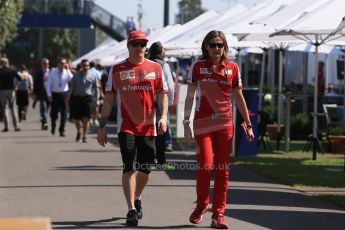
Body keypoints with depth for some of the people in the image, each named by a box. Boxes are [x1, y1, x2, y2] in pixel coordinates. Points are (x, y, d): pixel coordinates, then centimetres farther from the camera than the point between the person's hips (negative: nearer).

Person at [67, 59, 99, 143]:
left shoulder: (93, 75, 5)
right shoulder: (76, 75, 9)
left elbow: (96, 88, 7)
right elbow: (72, 87, 10)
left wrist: (97, 99, -1)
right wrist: (68, 97, 2)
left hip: (87, 98, -2)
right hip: (77, 97, 2)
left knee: (86, 118, -9)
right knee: (76, 118, 5)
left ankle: (84, 136, 0)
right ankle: (78, 132, 32)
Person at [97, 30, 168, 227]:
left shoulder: (155, 68, 6)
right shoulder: (117, 70, 3)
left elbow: (163, 94, 7)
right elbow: (109, 98, 7)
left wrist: (163, 117, -9)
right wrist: (102, 127, 4)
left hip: (148, 126, 2)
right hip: (126, 126, -2)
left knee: (146, 169, 9)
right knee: (130, 168, -10)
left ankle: (137, 199, 35)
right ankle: (132, 210, -10)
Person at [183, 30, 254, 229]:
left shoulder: (233, 68, 7)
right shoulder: (198, 67, 2)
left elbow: (239, 98, 12)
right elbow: (190, 96, 4)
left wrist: (248, 124, 10)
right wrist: (186, 122, -1)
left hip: (225, 123, 2)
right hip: (203, 123, -2)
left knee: (223, 169, 1)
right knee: (205, 166, -10)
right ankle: (201, 205, 15)